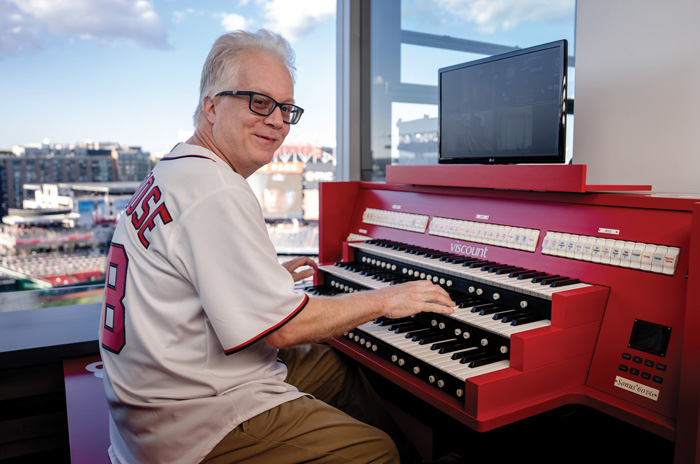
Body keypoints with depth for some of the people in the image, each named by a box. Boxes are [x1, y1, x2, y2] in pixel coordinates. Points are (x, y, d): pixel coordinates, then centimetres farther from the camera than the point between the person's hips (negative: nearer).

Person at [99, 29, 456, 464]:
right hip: (192, 427, -10)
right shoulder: (218, 193, -24)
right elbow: (285, 327, -23)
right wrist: (385, 300, -12)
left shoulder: (173, 171, 10)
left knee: (340, 366, 17)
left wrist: (270, 278, 19)